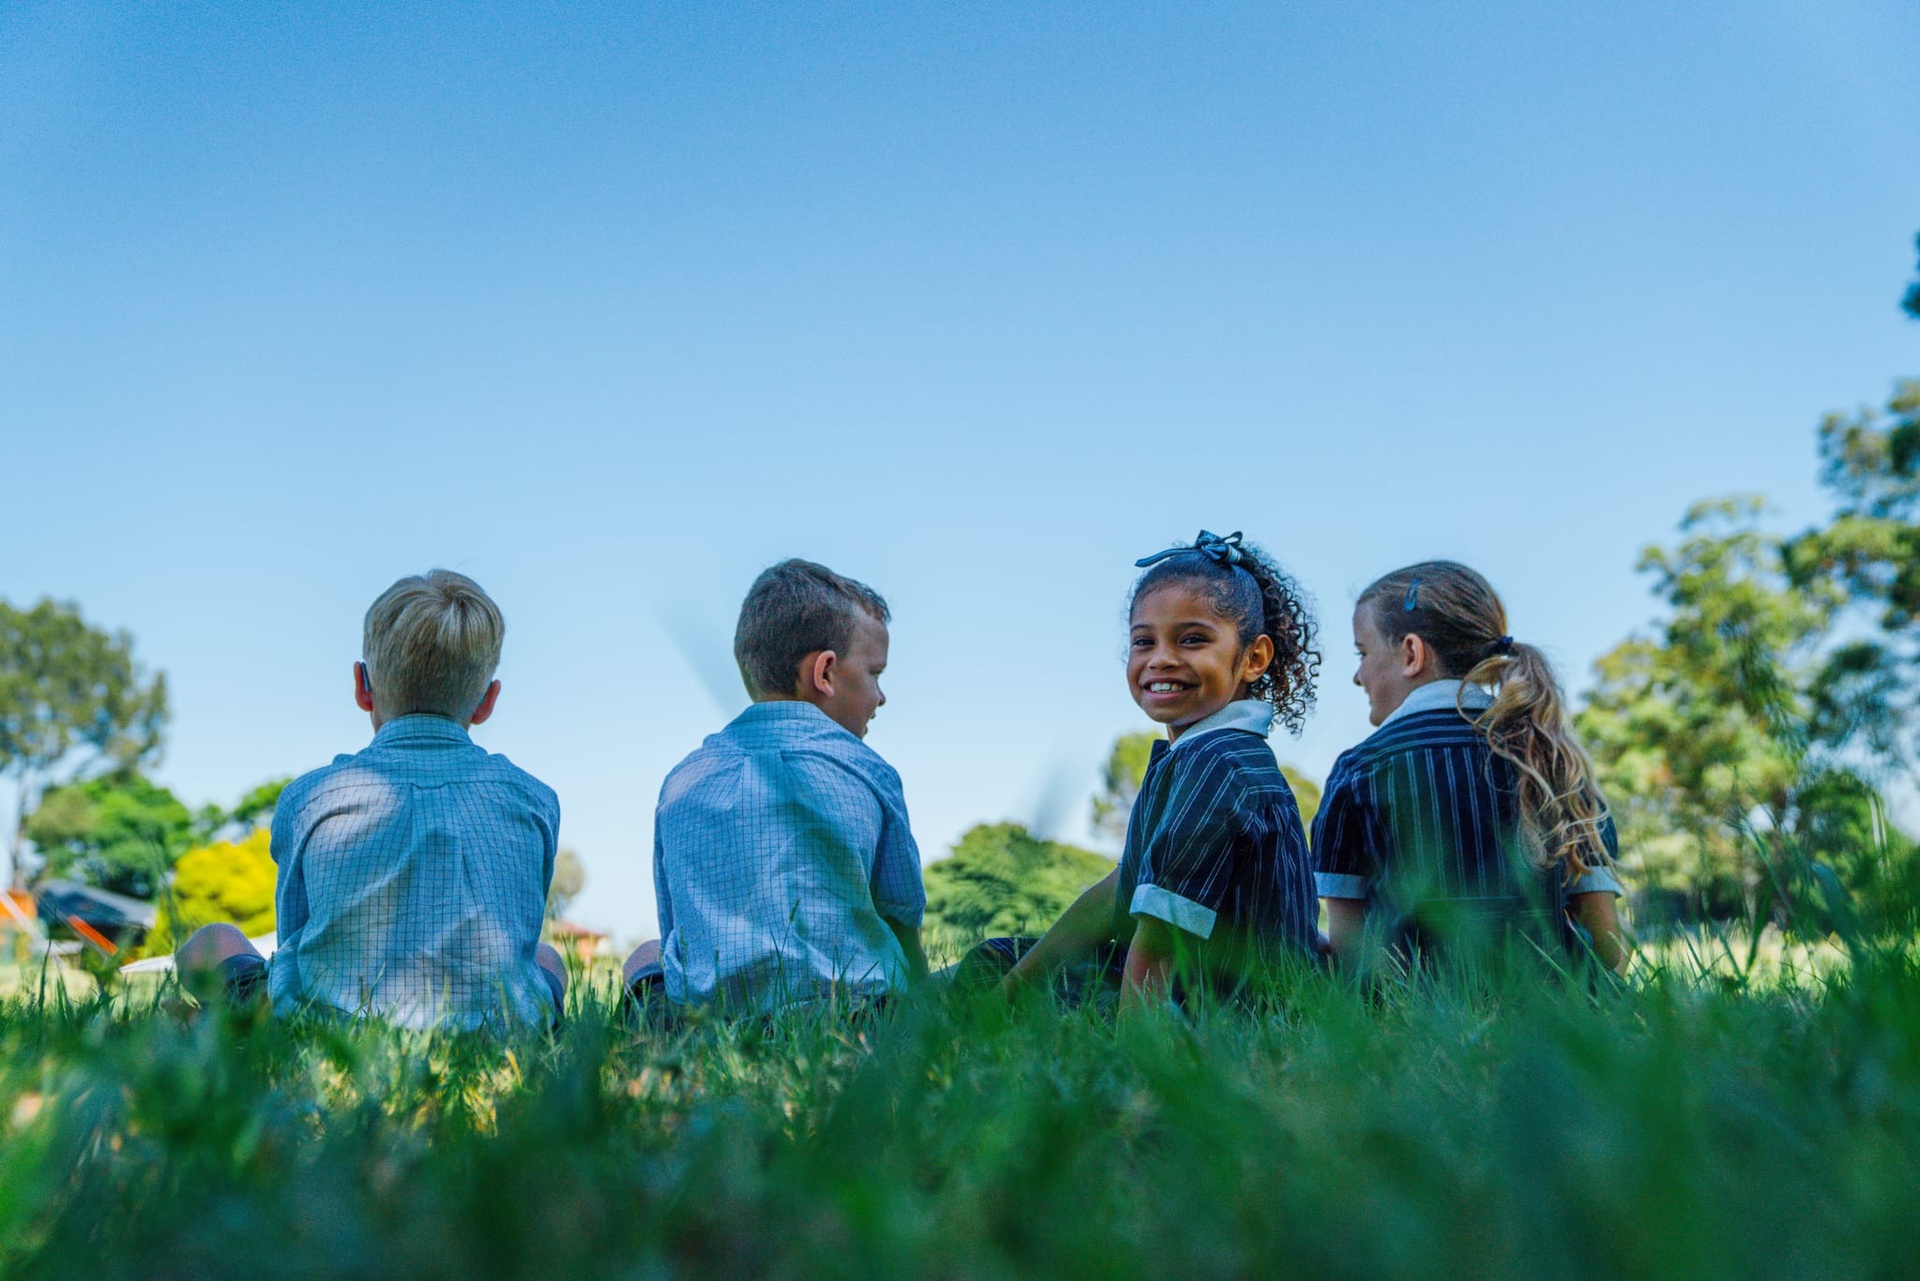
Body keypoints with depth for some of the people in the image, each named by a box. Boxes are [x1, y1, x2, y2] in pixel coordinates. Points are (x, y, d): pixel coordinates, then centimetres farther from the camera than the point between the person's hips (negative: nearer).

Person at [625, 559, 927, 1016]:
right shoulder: (868, 773, 0)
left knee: (647, 960, 33)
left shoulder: (681, 783, 7)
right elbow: (904, 930, 8)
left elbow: (678, 935, 13)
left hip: (709, 1013, 3)